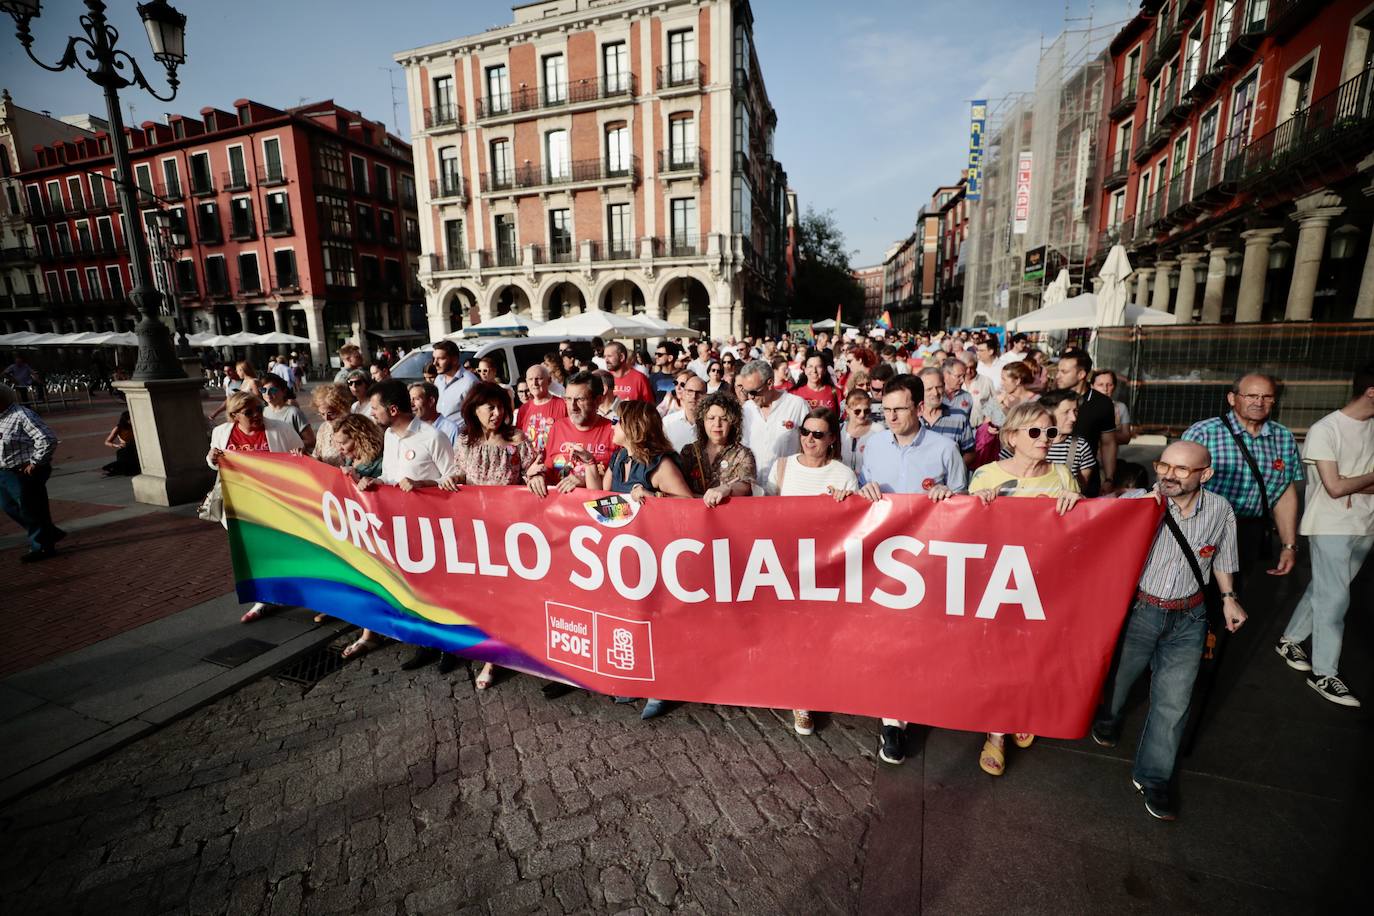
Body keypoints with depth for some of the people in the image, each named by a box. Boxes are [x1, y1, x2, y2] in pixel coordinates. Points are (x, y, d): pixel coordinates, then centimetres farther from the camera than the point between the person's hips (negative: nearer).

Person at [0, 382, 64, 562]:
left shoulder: (22, 416, -18)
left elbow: (48, 439, -25)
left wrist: (35, 463, -19)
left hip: (24, 473, -10)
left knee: (31, 511, 0)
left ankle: (42, 547, 12)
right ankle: (51, 533, 28)